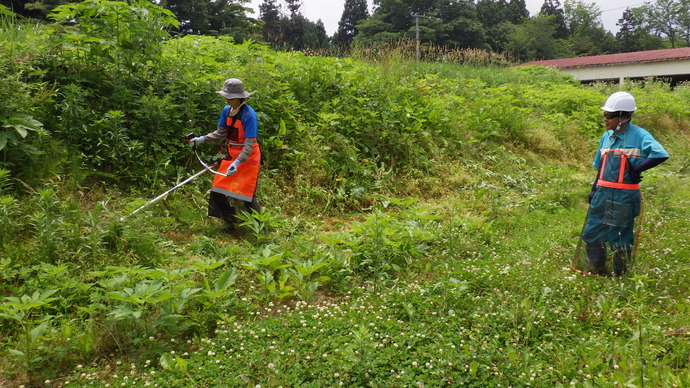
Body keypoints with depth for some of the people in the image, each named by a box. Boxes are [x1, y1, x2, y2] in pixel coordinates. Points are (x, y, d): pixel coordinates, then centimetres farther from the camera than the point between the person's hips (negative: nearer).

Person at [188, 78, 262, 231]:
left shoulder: (248, 114, -22)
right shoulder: (227, 110, -1)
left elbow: (249, 144, -25)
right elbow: (220, 133, 7)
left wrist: (237, 163, -37)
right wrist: (202, 139, -8)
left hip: (247, 158, -7)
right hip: (231, 156, 7)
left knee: (247, 196, -2)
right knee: (217, 192, 6)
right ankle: (229, 222, 26)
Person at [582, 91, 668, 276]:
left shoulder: (639, 135, -11)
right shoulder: (606, 137, 9)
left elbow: (661, 155, -27)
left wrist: (635, 170, -22)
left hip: (624, 197, -6)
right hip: (602, 194, 6)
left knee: (620, 238, 6)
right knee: (591, 234, 11)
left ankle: (620, 276, 24)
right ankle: (598, 271, 29)